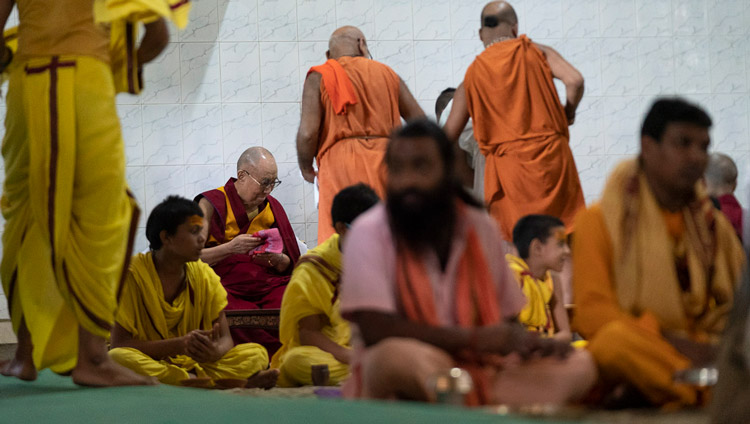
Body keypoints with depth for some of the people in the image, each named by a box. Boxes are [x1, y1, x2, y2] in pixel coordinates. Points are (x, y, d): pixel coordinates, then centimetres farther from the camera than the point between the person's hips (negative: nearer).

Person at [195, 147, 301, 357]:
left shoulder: (272, 206, 18)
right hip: (226, 287, -4)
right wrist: (230, 248, -21)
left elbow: (289, 264, 19)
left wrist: (277, 259, -6)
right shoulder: (211, 203, 3)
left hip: (269, 285, 4)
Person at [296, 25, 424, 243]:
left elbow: (308, 133, -5)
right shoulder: (387, 74, 17)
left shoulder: (319, 77, 7)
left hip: (341, 163, -3)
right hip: (385, 165, 3)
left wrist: (306, 168, 12)